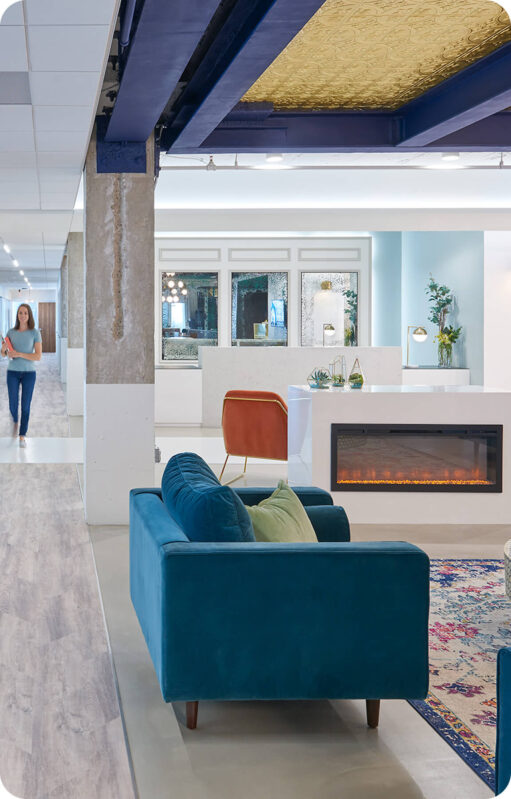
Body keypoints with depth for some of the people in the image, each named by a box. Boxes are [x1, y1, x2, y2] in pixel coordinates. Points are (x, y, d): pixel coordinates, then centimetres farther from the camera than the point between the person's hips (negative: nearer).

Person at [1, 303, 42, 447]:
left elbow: (38, 356, -12)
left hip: (29, 372, -2)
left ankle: (22, 436, 10)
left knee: (25, 406, -2)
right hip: (13, 372, 2)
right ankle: (15, 420, 37)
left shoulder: (35, 333, -7)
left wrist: (19, 354, -21)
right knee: (13, 405, 3)